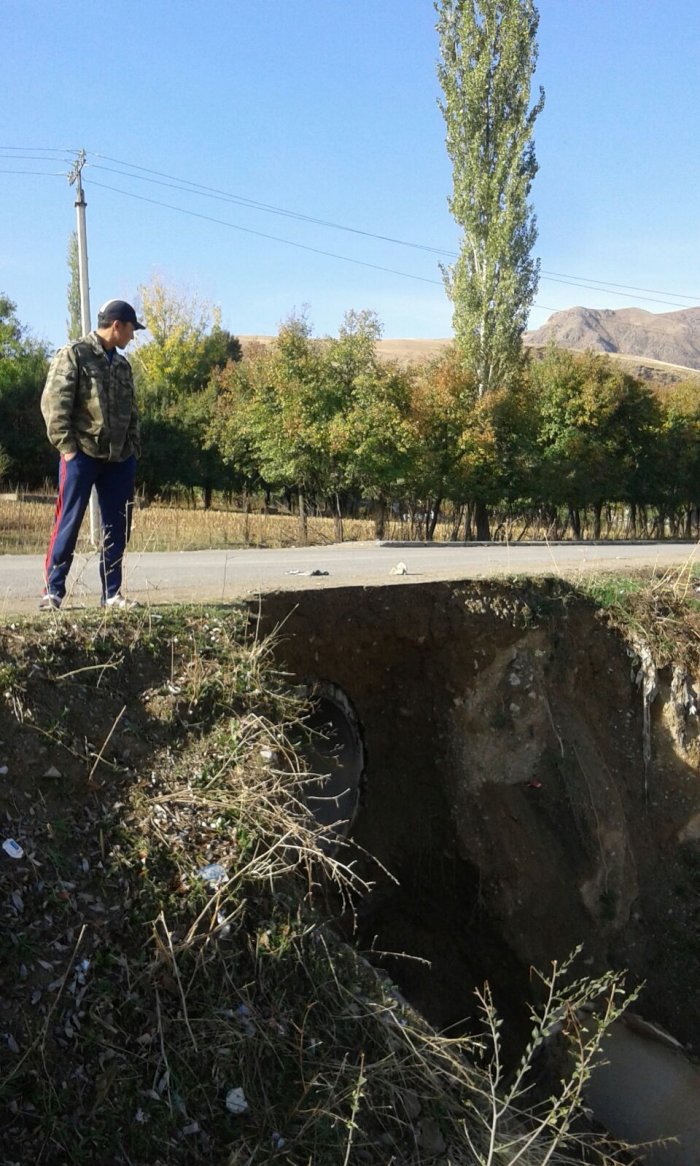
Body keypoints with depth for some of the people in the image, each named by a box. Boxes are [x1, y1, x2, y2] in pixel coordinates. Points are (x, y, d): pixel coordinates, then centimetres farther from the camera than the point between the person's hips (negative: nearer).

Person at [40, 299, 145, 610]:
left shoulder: (122, 364, 18)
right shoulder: (73, 354, -3)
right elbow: (54, 402, -10)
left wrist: (133, 449, 12)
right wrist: (65, 446, -15)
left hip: (119, 458, 6)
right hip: (82, 454, -6)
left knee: (118, 526, 6)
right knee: (68, 523, -3)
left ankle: (112, 592, 13)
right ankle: (53, 590, 5)